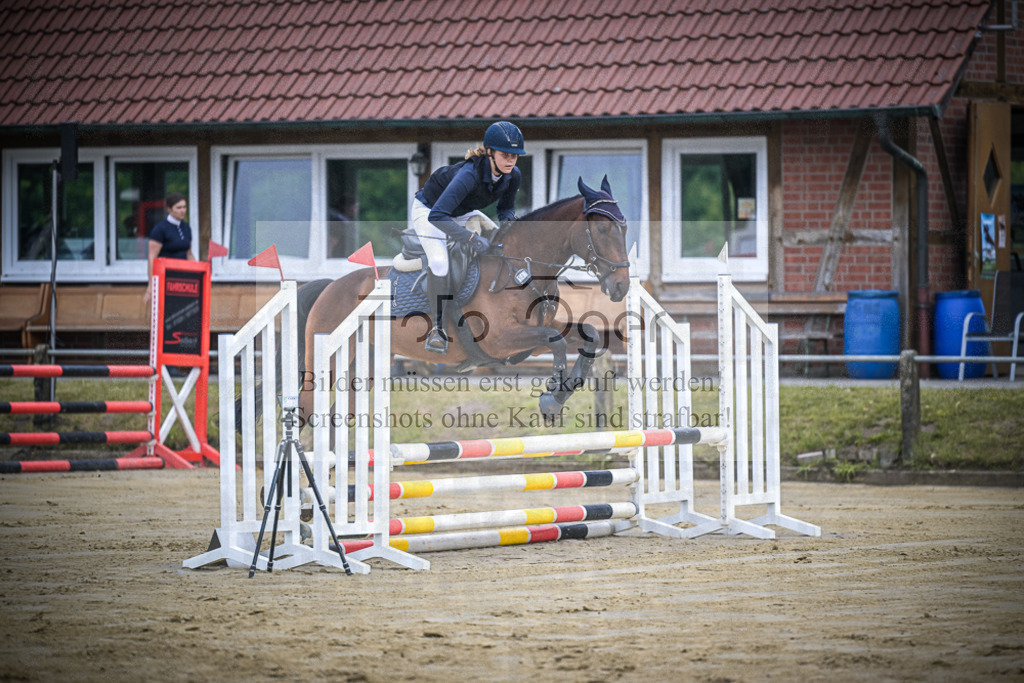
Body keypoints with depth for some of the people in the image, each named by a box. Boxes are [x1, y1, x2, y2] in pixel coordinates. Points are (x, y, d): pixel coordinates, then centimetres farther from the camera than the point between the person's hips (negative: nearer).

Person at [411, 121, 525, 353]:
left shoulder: (513, 176, -21)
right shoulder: (469, 174, -42)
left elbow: (506, 207, 2)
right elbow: (436, 216, -48)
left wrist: (506, 222, -21)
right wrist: (471, 238, -51)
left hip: (461, 213, 7)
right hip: (428, 209, -7)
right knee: (439, 263, -27)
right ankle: (437, 329, -15)